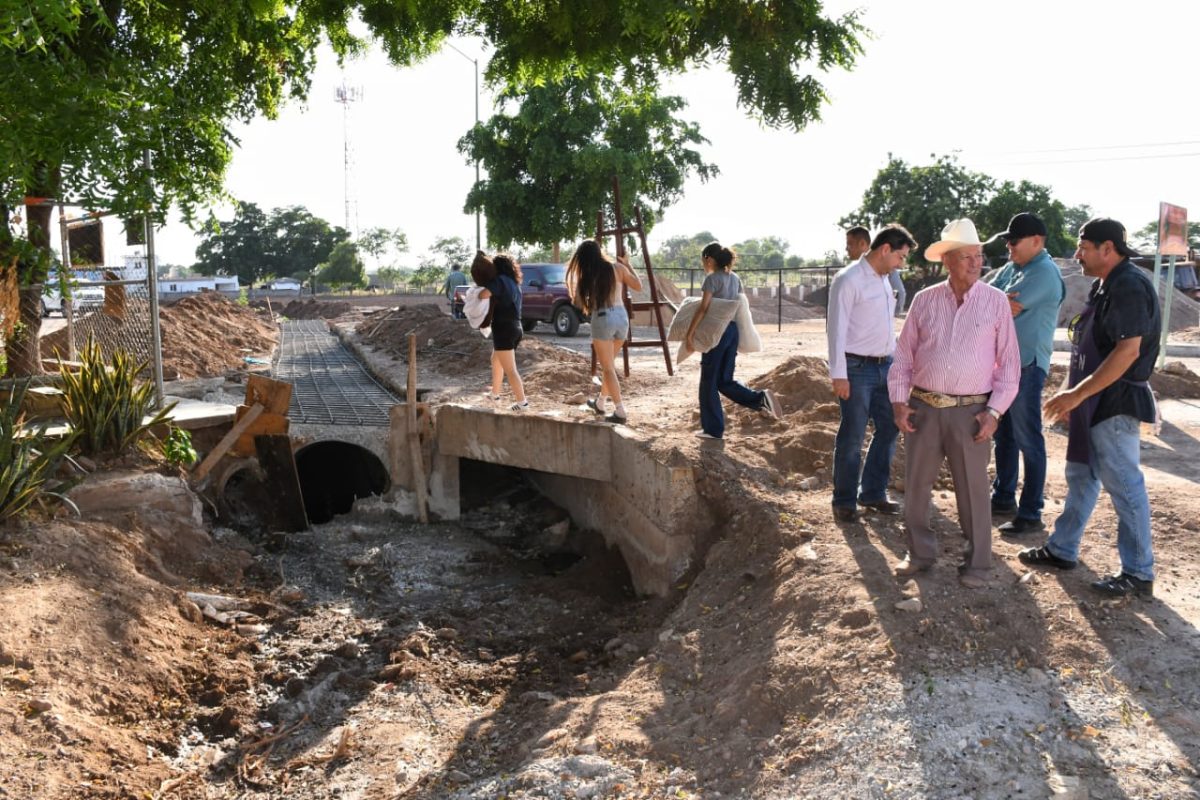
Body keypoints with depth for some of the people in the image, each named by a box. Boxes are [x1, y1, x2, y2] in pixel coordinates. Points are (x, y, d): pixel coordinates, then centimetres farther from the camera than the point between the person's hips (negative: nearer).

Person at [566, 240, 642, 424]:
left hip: (602, 319, -4)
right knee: (609, 364, 21)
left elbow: (578, 301, 0)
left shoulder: (586, 275, -4)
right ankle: (600, 403, 36)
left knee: (608, 368, 2)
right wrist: (627, 264, 22)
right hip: (622, 317, 4)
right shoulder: (617, 267, 2)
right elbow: (638, 286, 12)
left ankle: (620, 412, -4)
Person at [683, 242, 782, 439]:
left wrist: (689, 334, -15)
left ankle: (712, 429, 9)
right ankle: (761, 398, -5)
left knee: (709, 382, 4)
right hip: (733, 330, 8)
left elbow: (703, 308, -17)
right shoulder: (735, 278, 12)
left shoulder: (712, 279, -11)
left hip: (717, 332, -7)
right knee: (725, 381, 14)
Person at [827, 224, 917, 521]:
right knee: (852, 438, -1)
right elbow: (836, 328, -16)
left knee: (889, 429, 12)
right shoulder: (849, 279, -13)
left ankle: (873, 493, 26)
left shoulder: (884, 280, 13)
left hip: (884, 367, 8)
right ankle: (844, 501, 12)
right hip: (857, 369, -8)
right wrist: (838, 375, -18)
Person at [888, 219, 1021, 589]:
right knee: (916, 484, 11)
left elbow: (1009, 363, -1)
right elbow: (904, 354, 8)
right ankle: (920, 552, 28)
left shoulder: (995, 301, -2)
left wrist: (994, 411, -7)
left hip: (970, 412, -2)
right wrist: (899, 400, 0)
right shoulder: (924, 300, 3)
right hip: (923, 408, 3)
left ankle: (977, 563, 18)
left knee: (973, 489, 4)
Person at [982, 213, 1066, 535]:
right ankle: (1004, 497, 31)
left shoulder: (1044, 273, -15)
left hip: (1027, 365, -9)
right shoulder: (1012, 267, 13)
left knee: (1028, 440, -4)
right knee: (1004, 434, 18)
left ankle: (1030, 514, 2)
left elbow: (1000, 307, -21)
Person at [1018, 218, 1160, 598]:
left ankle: (1138, 573, 7)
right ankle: (1062, 549, 29)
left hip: (1115, 403, -10)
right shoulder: (1105, 285, 13)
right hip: (1095, 402, 10)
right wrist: (1073, 395, 18)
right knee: (1081, 477, 17)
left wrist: (1076, 394, -25)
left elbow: (1128, 351, -26)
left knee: (1124, 485, -2)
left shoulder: (1130, 286, -18)